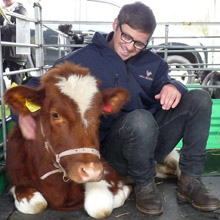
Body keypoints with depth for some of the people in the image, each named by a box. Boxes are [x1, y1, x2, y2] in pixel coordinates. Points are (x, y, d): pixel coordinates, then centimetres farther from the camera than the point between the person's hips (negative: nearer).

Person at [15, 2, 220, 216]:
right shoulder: (82, 59, -1)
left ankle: (190, 182, -11)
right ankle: (144, 184, -12)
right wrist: (25, 113, -24)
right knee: (141, 119, -39)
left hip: (151, 139, 5)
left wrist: (172, 86, -17)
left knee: (199, 98, -11)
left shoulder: (151, 62, 11)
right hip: (113, 148, -5)